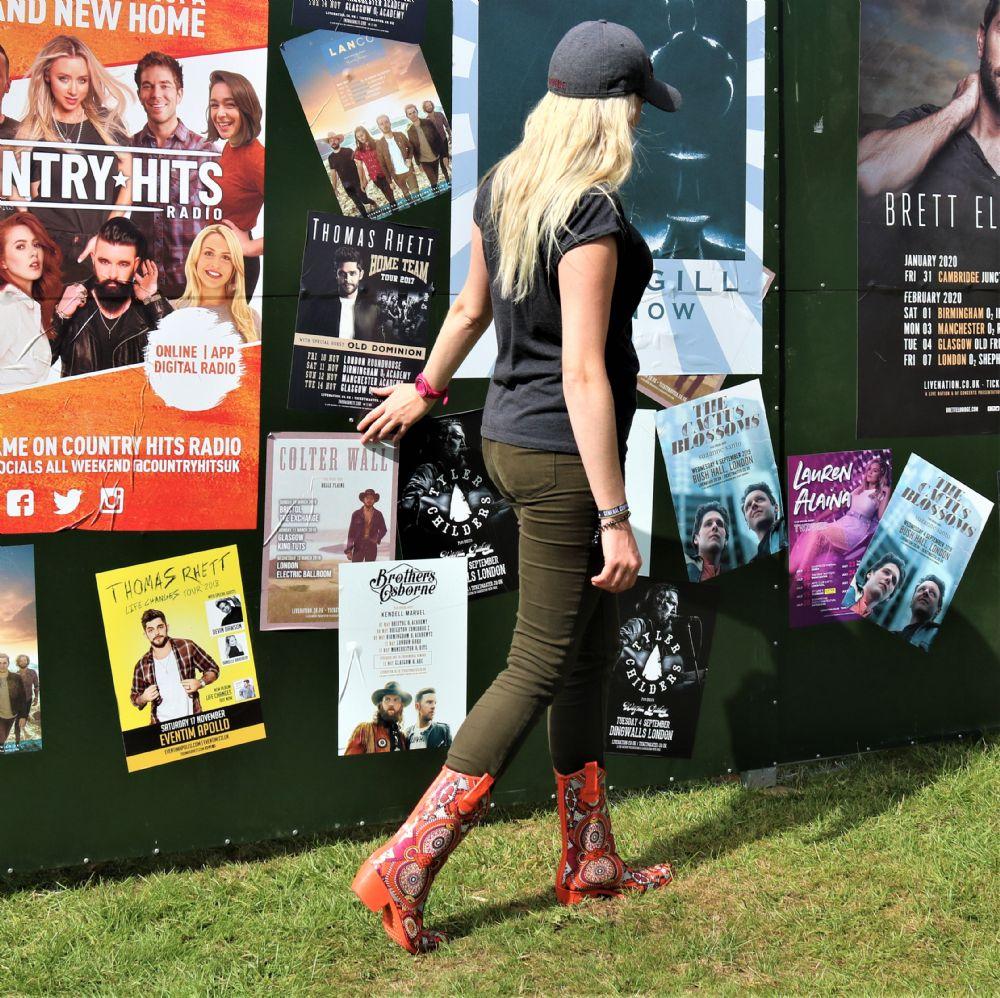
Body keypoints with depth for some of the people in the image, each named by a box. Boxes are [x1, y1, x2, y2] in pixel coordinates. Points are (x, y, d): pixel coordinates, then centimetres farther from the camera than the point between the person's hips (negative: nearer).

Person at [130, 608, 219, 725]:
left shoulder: (187, 647, -2)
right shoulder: (142, 666, 4)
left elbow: (213, 669, 8)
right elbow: (135, 698, 16)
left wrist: (200, 683, -9)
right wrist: (144, 698, -5)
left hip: (193, 721, -2)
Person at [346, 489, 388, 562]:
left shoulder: (378, 515, 5)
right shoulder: (356, 514, 1)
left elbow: (383, 530, 19)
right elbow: (351, 532, 2)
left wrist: (377, 539, 0)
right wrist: (349, 550, -3)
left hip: (372, 547, 1)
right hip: (358, 546, -1)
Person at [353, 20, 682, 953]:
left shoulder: (502, 187, 6)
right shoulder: (592, 214, -20)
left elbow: (469, 308, 18)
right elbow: (582, 373, -23)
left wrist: (423, 389, 35)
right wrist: (615, 516, -20)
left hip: (508, 436, 9)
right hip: (561, 456, -9)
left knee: (593, 648, 17)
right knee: (539, 666, 0)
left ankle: (589, 862, 29)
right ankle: (404, 866, 2)